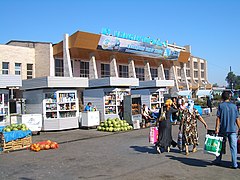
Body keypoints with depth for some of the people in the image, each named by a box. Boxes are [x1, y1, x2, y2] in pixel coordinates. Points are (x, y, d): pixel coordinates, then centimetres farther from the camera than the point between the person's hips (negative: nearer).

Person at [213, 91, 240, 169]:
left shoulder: (221, 105, -4)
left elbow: (218, 118, -7)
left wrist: (217, 128, -4)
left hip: (223, 129, -1)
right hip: (233, 129, 1)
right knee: (233, 147, 4)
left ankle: (218, 160, 25)